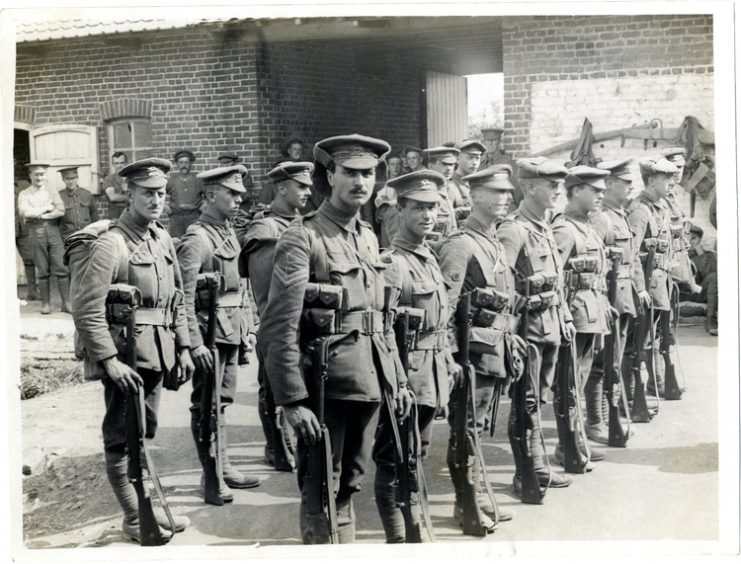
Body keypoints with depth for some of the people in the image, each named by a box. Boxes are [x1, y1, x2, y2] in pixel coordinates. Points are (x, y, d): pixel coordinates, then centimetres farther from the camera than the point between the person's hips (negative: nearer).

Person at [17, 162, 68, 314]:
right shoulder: (24, 195, 10)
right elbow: (24, 212, -9)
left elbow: (61, 211, -3)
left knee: (61, 267, -6)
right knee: (42, 270, 1)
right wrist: (46, 208, -4)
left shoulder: (52, 192, 13)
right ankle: (45, 303, 8)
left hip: (53, 230, 1)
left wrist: (38, 214, -6)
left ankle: (66, 302, -4)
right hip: (36, 232, -1)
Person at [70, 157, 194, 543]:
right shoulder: (111, 244, -16)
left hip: (155, 352, 8)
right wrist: (109, 360, -23)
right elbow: (85, 308, -21)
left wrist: (183, 347, 12)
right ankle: (134, 519, 12)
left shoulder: (162, 239, 9)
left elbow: (176, 300, 16)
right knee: (122, 440, 3)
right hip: (125, 355, -8)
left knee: (144, 434, 19)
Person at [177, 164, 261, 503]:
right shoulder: (197, 238, -15)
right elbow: (185, 296, -20)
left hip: (231, 328, 9)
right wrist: (195, 342, -24)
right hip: (210, 330, -9)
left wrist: (243, 324, 17)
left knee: (222, 401, 16)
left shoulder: (228, 231, 12)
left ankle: (224, 467, 26)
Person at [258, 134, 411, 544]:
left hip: (370, 382, 7)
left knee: (349, 483, 18)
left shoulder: (368, 237, 13)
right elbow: (280, 328, -17)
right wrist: (292, 399, -21)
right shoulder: (302, 238, -11)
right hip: (325, 384, -7)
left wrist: (397, 379, 15)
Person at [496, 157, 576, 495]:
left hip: (550, 327, 9)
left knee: (538, 399, 16)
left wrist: (564, 319, 18)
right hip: (529, 327, -9)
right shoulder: (513, 230, -16)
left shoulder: (545, 227, 14)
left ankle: (538, 467, 24)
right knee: (526, 403, -1)